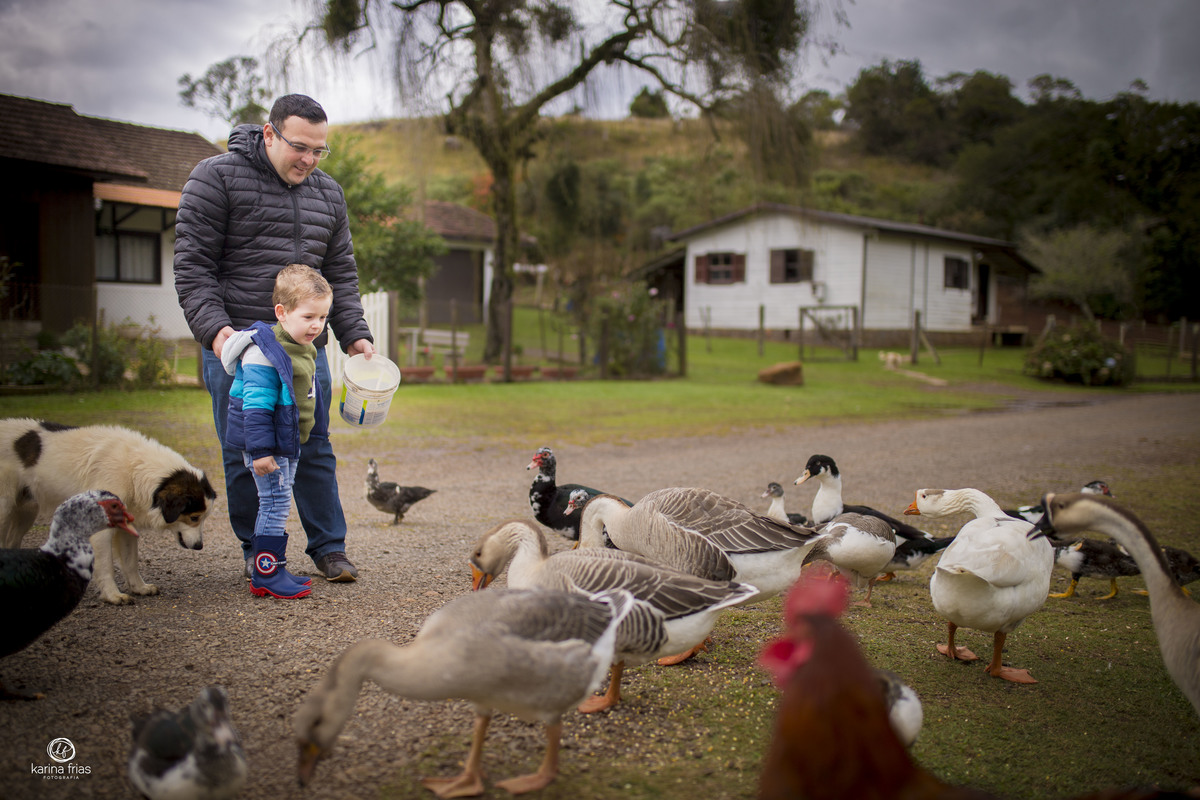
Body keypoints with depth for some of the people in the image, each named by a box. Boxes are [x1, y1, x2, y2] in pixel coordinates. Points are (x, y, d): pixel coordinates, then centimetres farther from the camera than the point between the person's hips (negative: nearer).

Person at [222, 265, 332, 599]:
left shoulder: (303, 349, 10)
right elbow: (256, 406, -23)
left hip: (289, 442, 10)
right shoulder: (264, 352, -21)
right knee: (275, 502, -8)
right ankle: (266, 575, -1)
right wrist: (260, 450, -25)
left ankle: (272, 568, 24)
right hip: (267, 444, -10)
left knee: (277, 505, 15)